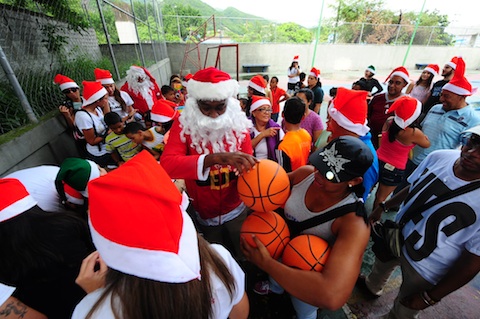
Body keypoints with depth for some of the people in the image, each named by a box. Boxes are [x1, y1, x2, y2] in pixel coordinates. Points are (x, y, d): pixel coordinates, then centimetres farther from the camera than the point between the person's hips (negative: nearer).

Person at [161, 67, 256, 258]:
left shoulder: (238, 124, -11)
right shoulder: (183, 125, -16)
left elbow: (246, 167, -10)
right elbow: (167, 164, -32)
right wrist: (216, 158, -46)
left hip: (236, 210, 1)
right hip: (204, 214, 0)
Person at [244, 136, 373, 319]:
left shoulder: (354, 223, -41)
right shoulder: (305, 173, -26)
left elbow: (332, 297, -52)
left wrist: (265, 263, -44)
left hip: (310, 277, -5)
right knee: (274, 275, 38)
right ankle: (275, 288, 76)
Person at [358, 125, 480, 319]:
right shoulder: (439, 157, -20)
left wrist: (430, 297, -13)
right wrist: (383, 207, 10)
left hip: (425, 271, -4)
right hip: (396, 235, 5)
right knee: (382, 264, 34)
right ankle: (372, 286, 67)